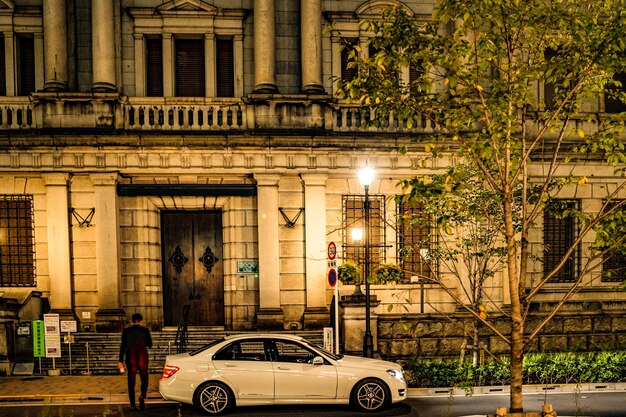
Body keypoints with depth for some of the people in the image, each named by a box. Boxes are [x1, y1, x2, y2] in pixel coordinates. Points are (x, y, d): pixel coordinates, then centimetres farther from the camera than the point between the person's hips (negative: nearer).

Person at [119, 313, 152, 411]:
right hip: (142, 358, -1)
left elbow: (123, 346, -2)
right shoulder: (145, 330, -2)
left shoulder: (126, 331, 0)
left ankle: (132, 405, 3)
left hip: (130, 358, 1)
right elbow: (150, 345, 6)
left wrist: (121, 361, 1)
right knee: (144, 379, 12)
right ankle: (142, 396, -14)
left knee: (131, 382, 6)